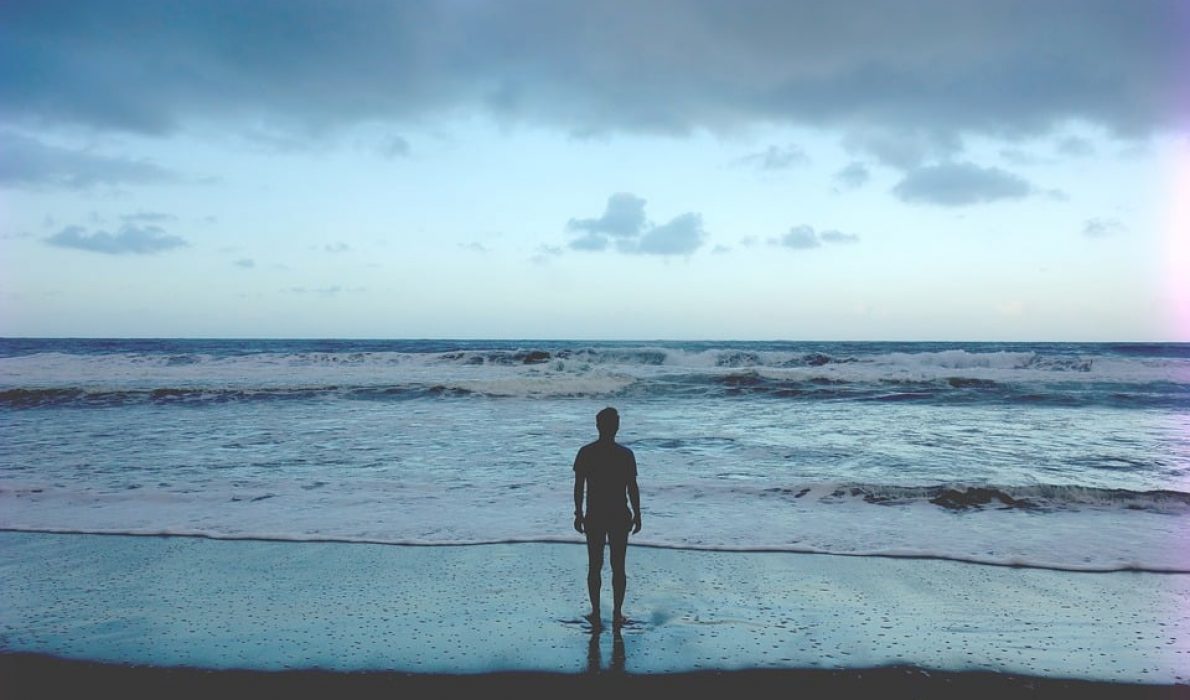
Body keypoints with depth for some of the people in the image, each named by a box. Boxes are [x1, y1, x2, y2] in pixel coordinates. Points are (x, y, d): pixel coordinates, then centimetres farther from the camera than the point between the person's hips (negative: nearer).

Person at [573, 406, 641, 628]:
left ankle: (596, 613, 15)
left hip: (594, 517, 0)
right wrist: (637, 515, 6)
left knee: (594, 566, 10)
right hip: (620, 517, 0)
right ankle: (617, 614, 14)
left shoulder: (586, 453, -6)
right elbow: (633, 488, -5)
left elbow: (578, 486, -4)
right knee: (618, 567, 9)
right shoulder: (625, 454, -8)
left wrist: (578, 514, 6)